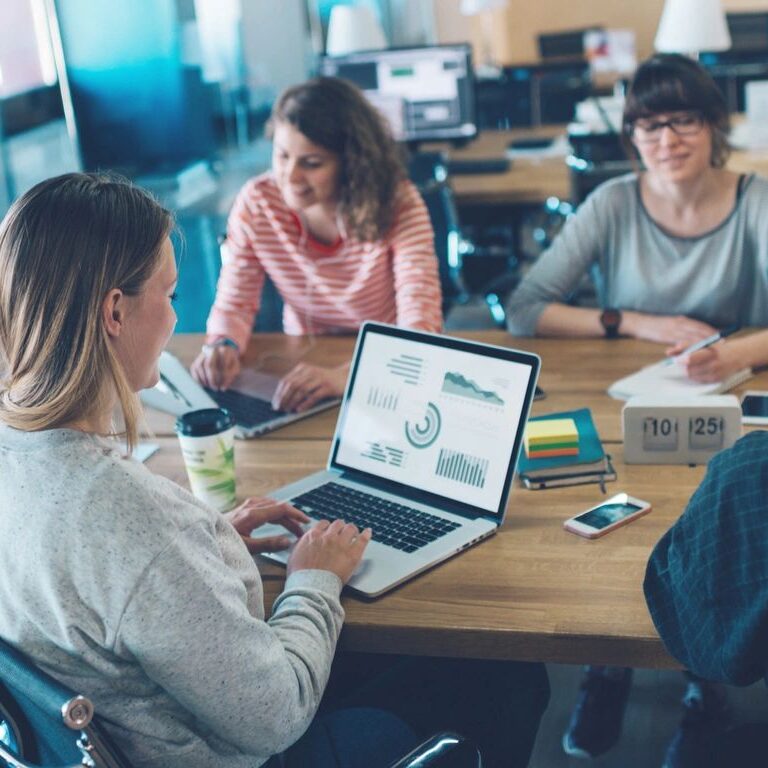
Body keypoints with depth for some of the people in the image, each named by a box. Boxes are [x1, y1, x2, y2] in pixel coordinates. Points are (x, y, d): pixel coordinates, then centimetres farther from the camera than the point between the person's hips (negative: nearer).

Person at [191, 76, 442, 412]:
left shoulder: (397, 204, -17)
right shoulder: (256, 203, -10)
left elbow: (421, 323, -26)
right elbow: (235, 303, -2)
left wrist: (344, 376, -43)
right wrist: (223, 346, -26)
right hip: (301, 365, 2)